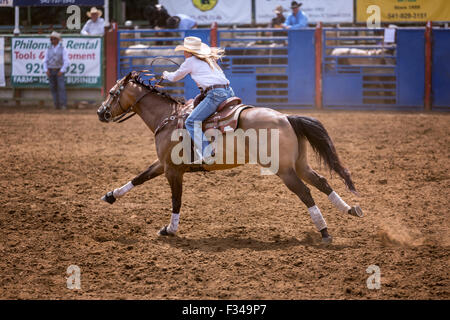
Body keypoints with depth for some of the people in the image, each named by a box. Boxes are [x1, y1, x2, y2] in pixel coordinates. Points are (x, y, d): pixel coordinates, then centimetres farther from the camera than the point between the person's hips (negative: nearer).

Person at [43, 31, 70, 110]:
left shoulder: (63, 49, 0)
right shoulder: (49, 50, 10)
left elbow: (66, 61, -5)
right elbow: (45, 61, 11)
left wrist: (62, 71, -15)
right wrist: (46, 70, -4)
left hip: (59, 71, -4)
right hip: (51, 72, 4)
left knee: (61, 87, -13)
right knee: (53, 88, 0)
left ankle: (63, 105, -15)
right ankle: (56, 104, 3)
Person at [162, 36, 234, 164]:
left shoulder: (190, 61, 6)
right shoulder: (210, 59, 25)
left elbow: (175, 77, 19)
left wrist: (166, 75, 41)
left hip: (215, 94, -9)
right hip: (229, 92, 9)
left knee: (192, 122, -12)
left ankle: (205, 155, -24)